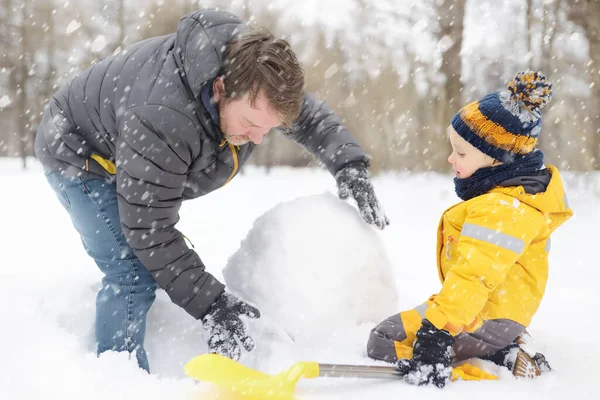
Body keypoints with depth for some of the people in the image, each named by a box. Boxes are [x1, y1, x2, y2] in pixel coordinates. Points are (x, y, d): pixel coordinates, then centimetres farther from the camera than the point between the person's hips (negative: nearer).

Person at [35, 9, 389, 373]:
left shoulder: (258, 75, -23)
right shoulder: (161, 122, -46)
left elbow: (309, 115, -2)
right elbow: (148, 230, -38)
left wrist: (350, 165, -19)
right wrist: (210, 303, -39)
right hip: (82, 154, -8)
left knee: (161, 268, 15)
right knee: (134, 275, -22)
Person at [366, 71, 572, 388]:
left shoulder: (500, 209, -26)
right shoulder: (519, 192, 7)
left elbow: (473, 276, -34)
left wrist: (436, 332, -38)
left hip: (484, 320, -11)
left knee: (383, 343, -11)